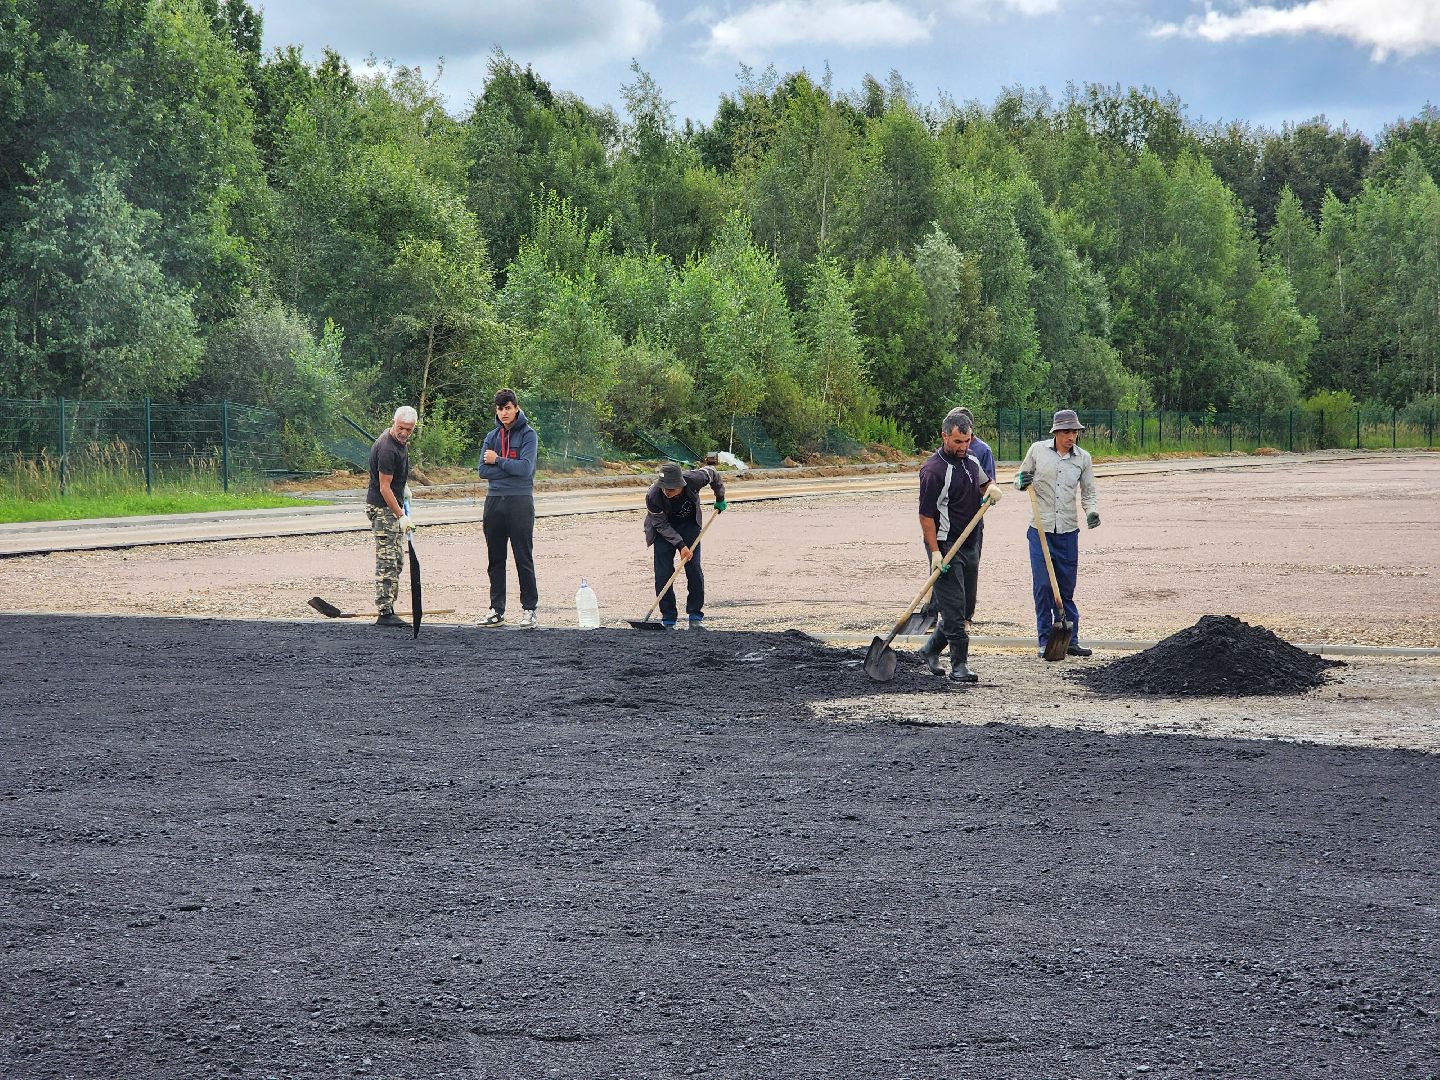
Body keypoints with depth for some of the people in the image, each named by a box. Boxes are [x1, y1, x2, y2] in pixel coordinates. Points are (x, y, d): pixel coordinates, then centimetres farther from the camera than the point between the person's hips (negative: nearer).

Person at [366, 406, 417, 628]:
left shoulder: (400, 441, 6)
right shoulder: (386, 448, -24)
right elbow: (384, 488, -24)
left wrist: (404, 486, 23)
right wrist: (401, 516, -24)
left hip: (393, 506, 10)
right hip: (382, 508, -10)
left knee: (397, 561, 12)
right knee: (387, 561, -12)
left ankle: (388, 608, 16)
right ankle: (385, 614, -13)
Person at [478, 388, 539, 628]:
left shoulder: (528, 434, -3)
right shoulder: (492, 436, 11)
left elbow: (525, 468, -16)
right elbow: (484, 471, 1)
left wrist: (497, 460, -6)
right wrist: (511, 468, -9)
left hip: (520, 501, -5)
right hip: (494, 501, 5)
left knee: (524, 559, -2)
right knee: (495, 559, 9)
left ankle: (529, 608, 3)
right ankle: (496, 610, 15)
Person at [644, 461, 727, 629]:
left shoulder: (694, 480, -32)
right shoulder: (653, 496, -34)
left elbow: (712, 472, -8)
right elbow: (661, 525, -20)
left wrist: (720, 498, 3)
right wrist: (680, 545, -26)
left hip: (689, 525, 1)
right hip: (663, 528, -1)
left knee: (694, 569, -5)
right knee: (663, 573, -9)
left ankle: (695, 615, 7)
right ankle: (668, 618, 0)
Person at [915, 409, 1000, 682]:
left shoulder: (971, 460, 9)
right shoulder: (933, 470, -16)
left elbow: (984, 482, 28)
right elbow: (926, 515, -16)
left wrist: (991, 489, 3)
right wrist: (935, 552, -21)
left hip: (970, 544, 8)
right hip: (945, 544, -8)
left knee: (960, 606, 12)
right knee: (953, 606, -10)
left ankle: (930, 650, 28)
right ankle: (959, 665, -7)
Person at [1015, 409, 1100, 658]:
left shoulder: (1083, 457, 5)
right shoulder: (1037, 450, 2)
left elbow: (1088, 492, 11)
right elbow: (1019, 481, 12)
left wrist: (1092, 512, -9)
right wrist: (1022, 482, -12)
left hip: (1068, 530, 1)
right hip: (1040, 528, -1)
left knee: (1067, 588, 6)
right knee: (1043, 586, -3)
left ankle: (1070, 639, 13)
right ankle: (1045, 641, 4)